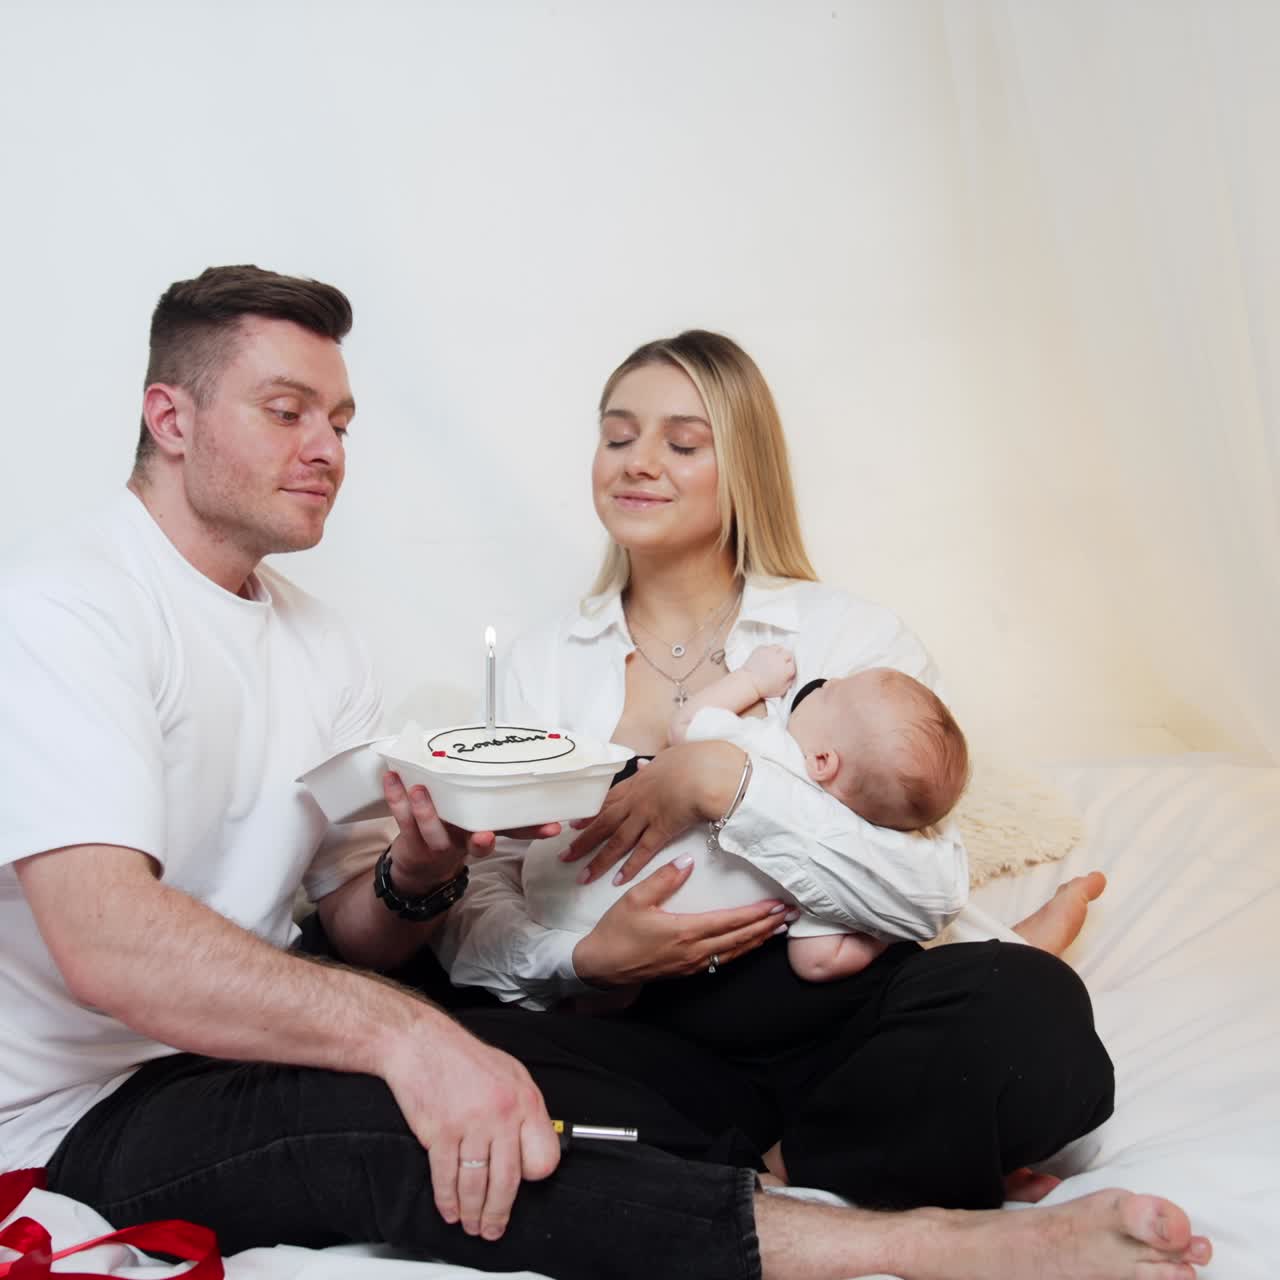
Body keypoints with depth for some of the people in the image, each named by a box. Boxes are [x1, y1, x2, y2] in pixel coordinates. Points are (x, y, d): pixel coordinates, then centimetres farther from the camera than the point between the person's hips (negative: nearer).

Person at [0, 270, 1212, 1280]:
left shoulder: (315, 637, 10)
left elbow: (352, 931, 7)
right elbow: (106, 941, -30)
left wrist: (414, 876, -16)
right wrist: (399, 1031, -39)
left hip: (264, 1045, 8)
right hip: (97, 1111, -7)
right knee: (391, 1122, -34)